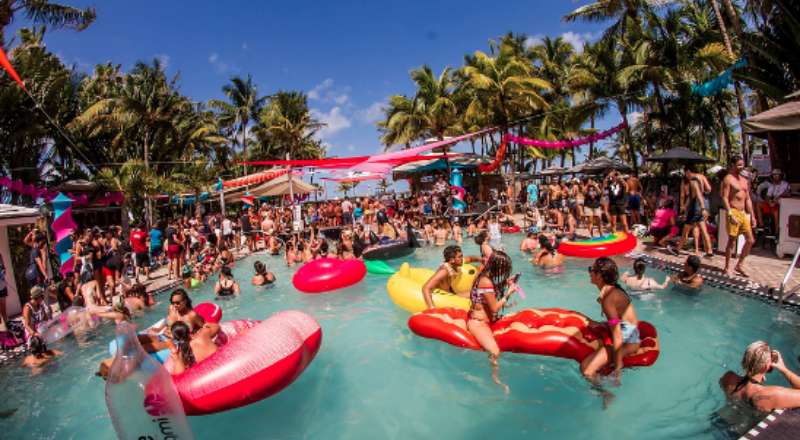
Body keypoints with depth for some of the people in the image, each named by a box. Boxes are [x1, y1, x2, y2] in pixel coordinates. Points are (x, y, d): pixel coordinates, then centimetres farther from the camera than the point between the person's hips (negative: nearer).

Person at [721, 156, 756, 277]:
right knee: (732, 241, -3)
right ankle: (727, 268, 6)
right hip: (734, 212, -8)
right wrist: (730, 214, -22)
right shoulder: (728, 179, -7)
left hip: (744, 213, 8)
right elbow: (724, 198, -14)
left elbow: (748, 199, 18)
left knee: (750, 240, 7)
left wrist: (752, 216, 14)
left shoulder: (744, 180, 17)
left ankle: (739, 265, 18)